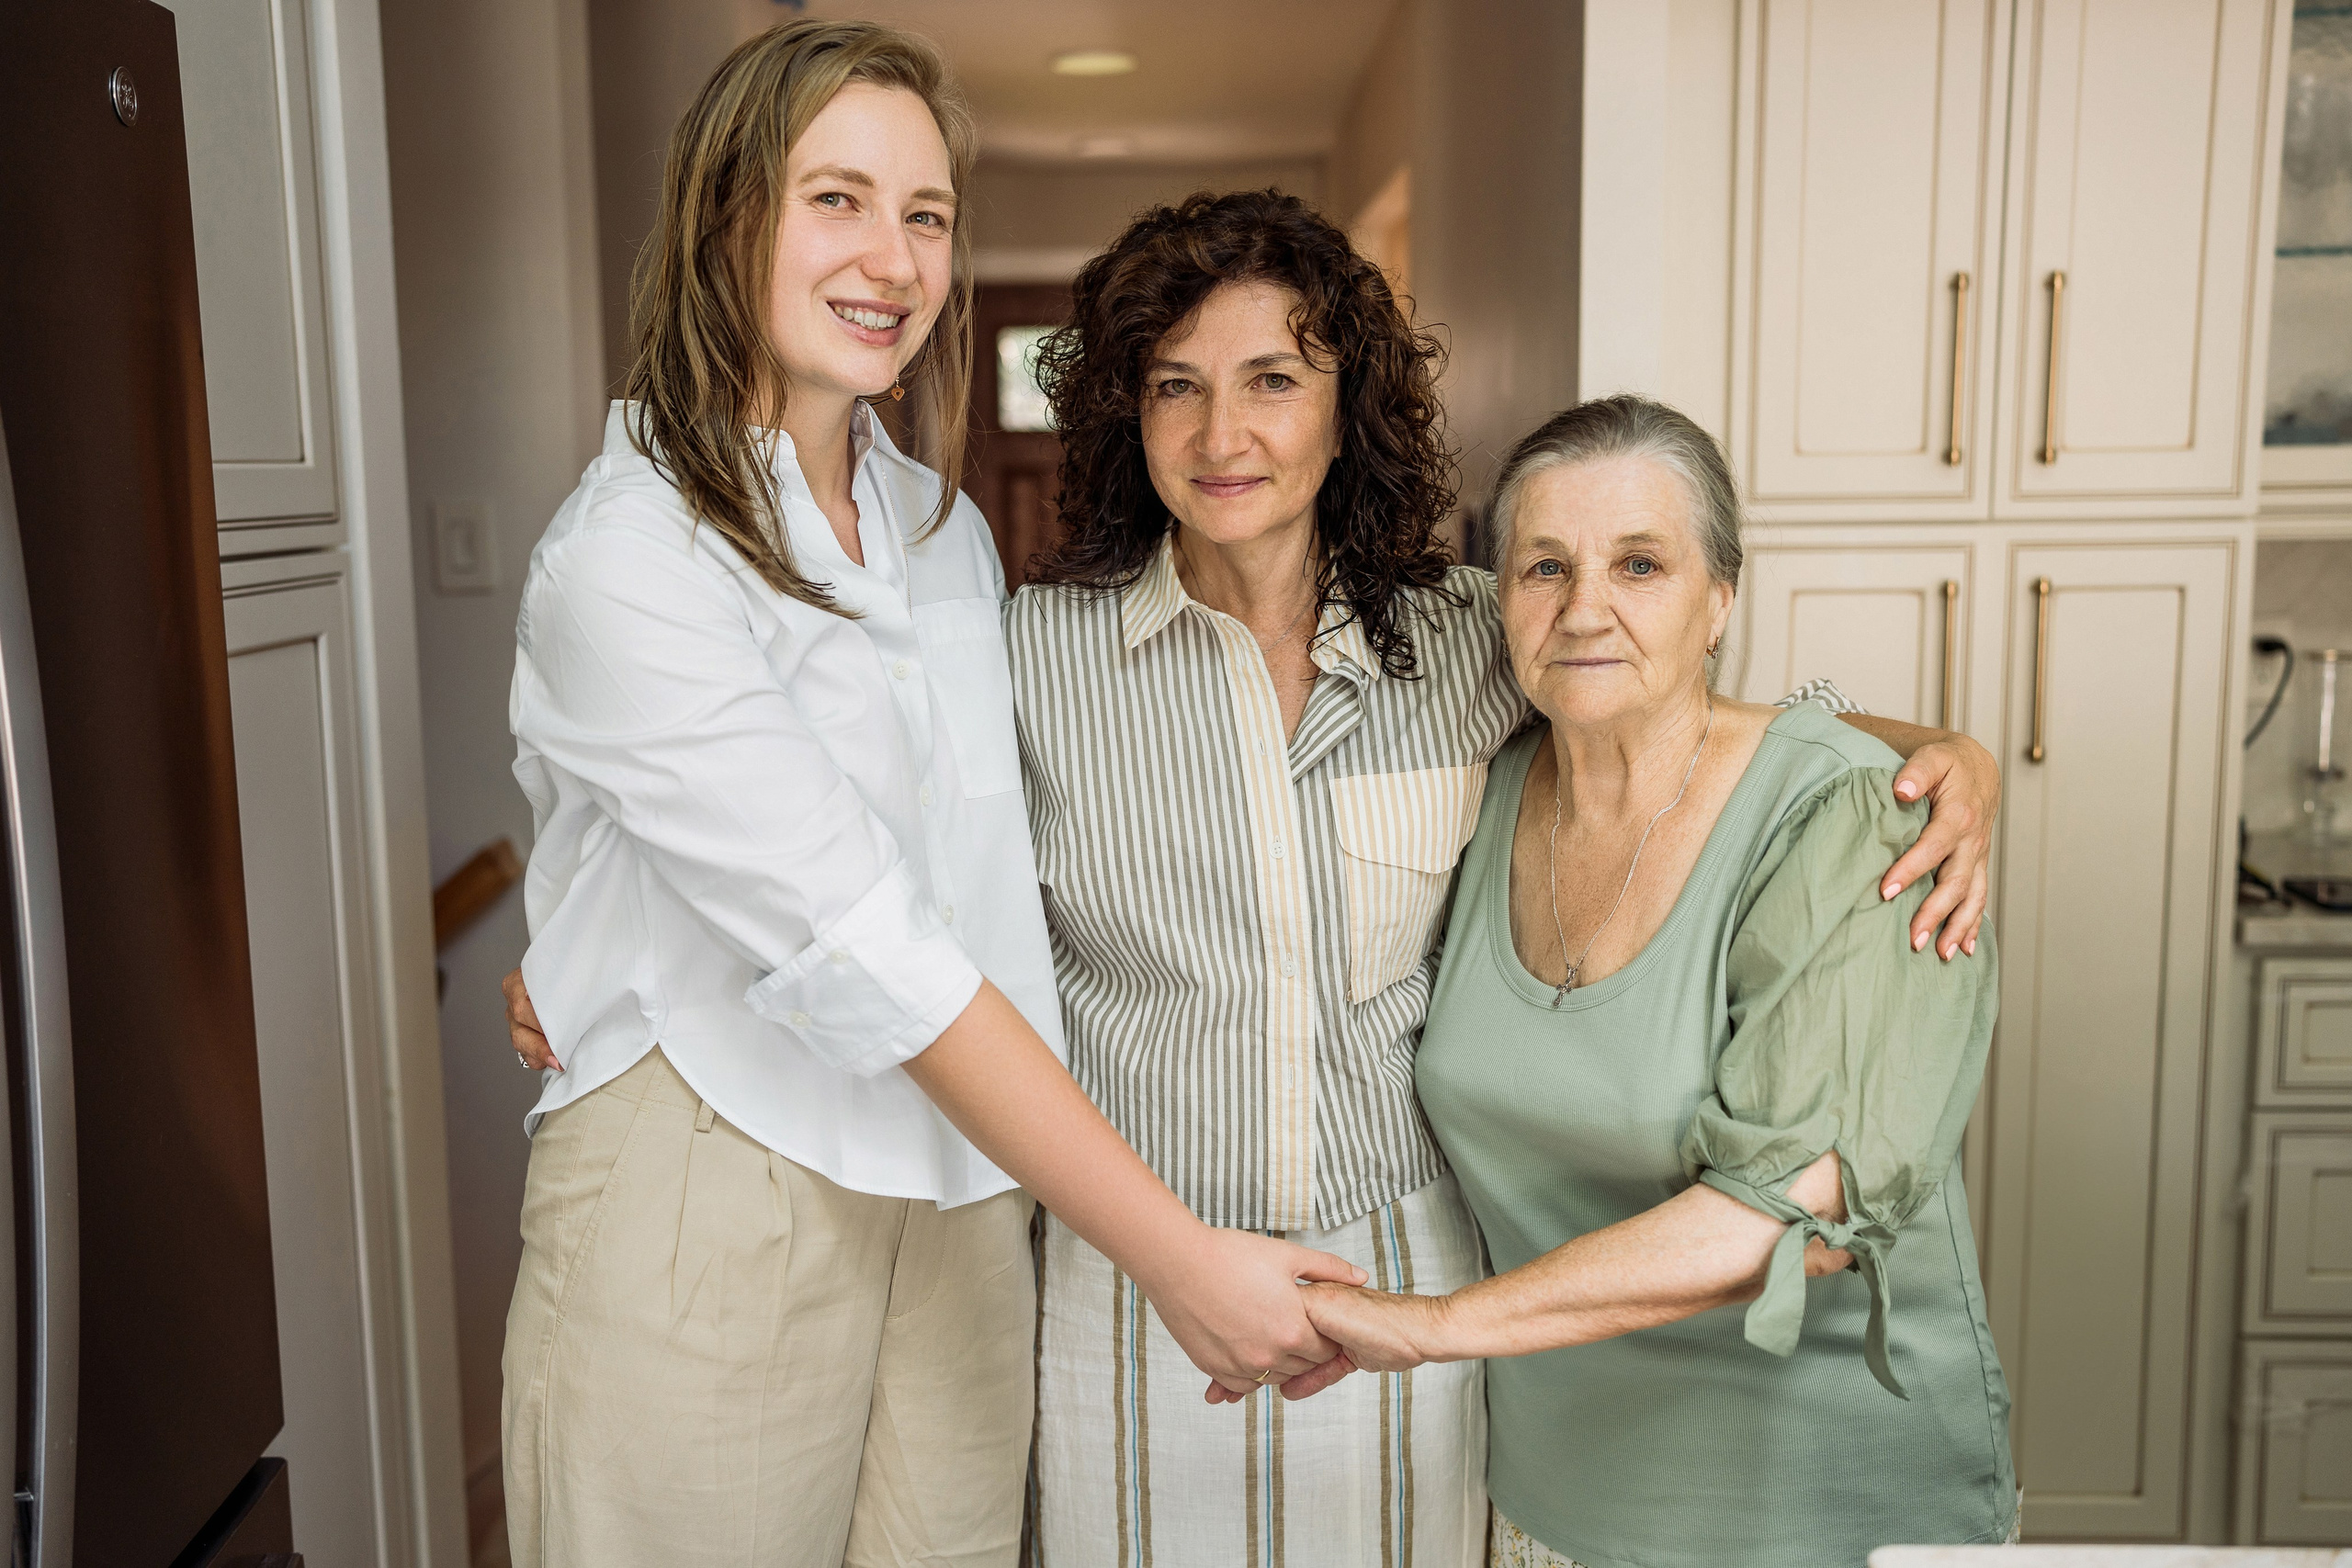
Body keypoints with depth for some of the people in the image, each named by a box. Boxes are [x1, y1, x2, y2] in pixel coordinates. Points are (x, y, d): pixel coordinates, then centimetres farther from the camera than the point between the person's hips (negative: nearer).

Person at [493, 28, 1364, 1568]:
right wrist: (1173, 1253, -22)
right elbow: (859, 948, -22)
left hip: (959, 1194, 6)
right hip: (707, 1196, -5)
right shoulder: (623, 558, -15)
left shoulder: (948, 529, 8)